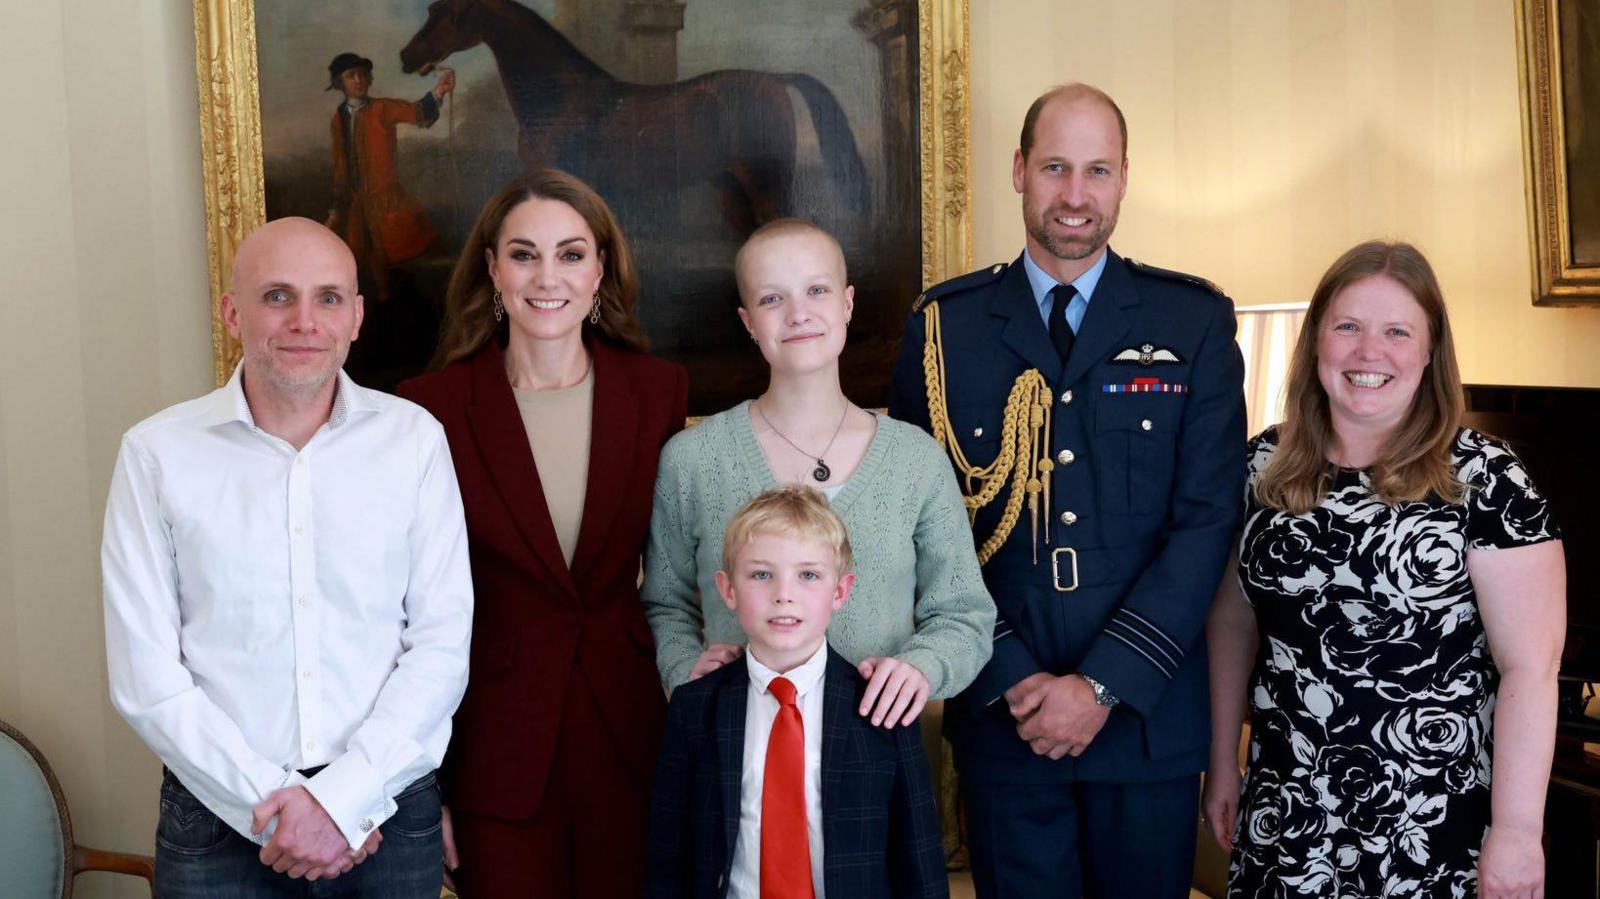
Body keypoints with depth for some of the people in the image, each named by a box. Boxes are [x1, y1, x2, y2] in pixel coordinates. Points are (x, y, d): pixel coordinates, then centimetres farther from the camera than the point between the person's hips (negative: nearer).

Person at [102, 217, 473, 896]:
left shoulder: (414, 438, -2)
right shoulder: (157, 453, -3)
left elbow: (442, 645, -4)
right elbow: (145, 677, -6)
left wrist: (344, 797, -13)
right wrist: (276, 804, -11)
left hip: (388, 808, 1)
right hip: (220, 816, -1)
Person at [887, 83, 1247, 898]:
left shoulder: (1194, 322, 1)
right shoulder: (943, 325, 1)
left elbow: (1207, 516, -5)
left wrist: (1103, 684, -12)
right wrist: (1007, 678, -10)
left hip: (1149, 714, 0)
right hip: (1001, 713, 0)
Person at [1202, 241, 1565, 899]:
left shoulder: (1484, 479, -11)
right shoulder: (1265, 466, 1)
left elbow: (1531, 666, -11)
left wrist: (1518, 831, -14)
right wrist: (1223, 763, 10)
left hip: (1431, 827, -3)